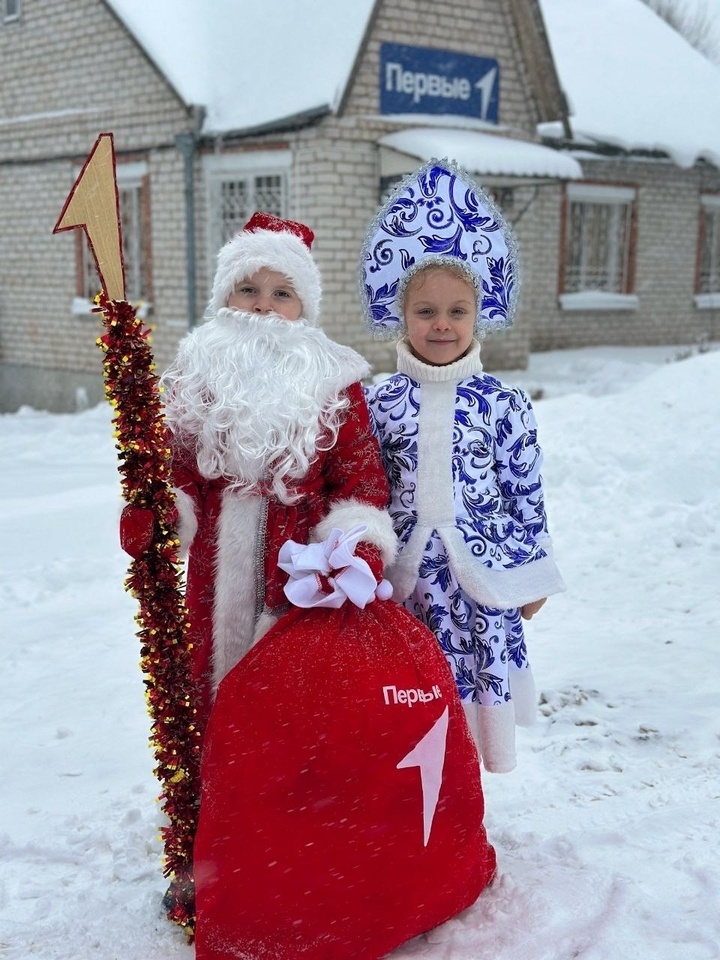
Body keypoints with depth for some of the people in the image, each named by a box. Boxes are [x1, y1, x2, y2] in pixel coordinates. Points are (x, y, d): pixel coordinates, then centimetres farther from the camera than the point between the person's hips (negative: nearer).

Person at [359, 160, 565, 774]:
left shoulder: (504, 404, -3)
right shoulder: (379, 403, 0)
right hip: (406, 574, 1)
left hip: (480, 572, -1)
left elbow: (526, 495, 1)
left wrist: (532, 573, 4)